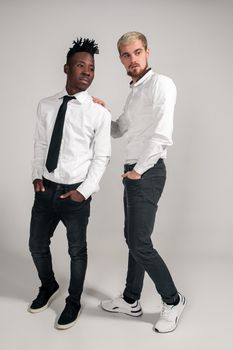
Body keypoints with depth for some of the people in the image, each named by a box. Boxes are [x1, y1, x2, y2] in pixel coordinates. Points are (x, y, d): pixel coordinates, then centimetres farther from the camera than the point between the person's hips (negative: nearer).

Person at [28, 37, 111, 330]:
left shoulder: (100, 113, -8)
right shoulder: (45, 106, 3)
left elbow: (101, 158, -6)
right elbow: (40, 145, 9)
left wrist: (85, 190, -13)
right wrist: (37, 176, -2)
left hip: (76, 193, -4)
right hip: (46, 189, 4)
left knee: (77, 250, 12)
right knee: (37, 245, 17)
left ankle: (73, 302, 37)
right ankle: (48, 286, 47)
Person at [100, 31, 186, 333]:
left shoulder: (161, 84, -11)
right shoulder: (134, 91, 17)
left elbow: (162, 136, -21)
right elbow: (118, 130, 24)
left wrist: (139, 170, -15)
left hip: (148, 172, -9)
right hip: (132, 172, 9)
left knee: (140, 244, -6)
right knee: (133, 239, 15)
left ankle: (173, 300, 15)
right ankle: (131, 300, 30)